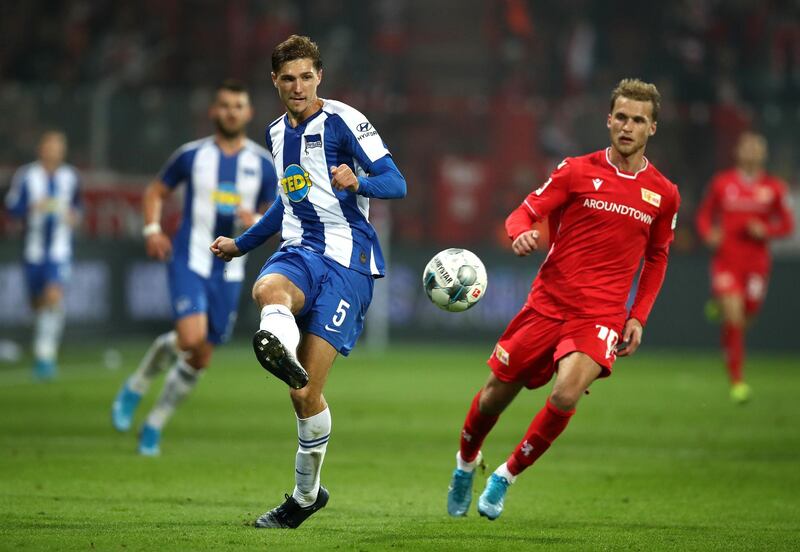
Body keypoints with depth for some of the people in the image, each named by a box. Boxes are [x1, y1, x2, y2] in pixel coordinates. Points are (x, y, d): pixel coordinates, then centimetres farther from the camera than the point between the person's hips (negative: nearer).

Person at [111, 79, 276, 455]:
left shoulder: (263, 164, 4)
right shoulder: (192, 155, 1)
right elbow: (155, 192, 12)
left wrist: (256, 221, -13)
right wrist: (152, 230, -5)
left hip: (228, 272, 3)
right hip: (188, 261, -3)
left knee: (200, 359, 5)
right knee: (191, 337, -25)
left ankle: (154, 426, 23)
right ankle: (135, 387, 2)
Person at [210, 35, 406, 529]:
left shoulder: (342, 121, -4)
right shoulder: (278, 133, 17)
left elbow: (396, 183, -10)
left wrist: (358, 182, -31)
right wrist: (241, 245, 39)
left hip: (347, 259, -6)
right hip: (300, 251, 6)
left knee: (307, 394, -9)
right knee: (268, 290, -37)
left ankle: (307, 492, 9)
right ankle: (284, 353, -66)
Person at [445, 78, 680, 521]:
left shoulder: (663, 195, 5)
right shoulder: (577, 171, 0)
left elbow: (656, 257, 18)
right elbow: (524, 213, 2)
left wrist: (638, 317, 8)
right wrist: (522, 233, -23)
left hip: (601, 315, 0)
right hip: (548, 301, 0)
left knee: (565, 395, -25)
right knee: (496, 395, 7)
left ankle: (507, 475, -2)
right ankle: (466, 463, 39)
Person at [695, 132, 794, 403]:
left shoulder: (774, 188, 2)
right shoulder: (721, 183, 1)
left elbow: (787, 225, 8)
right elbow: (704, 215, 12)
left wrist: (766, 231, -11)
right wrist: (709, 233, -9)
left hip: (756, 263, 2)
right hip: (726, 261, -2)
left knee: (745, 317, 9)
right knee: (733, 320, -12)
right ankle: (737, 381, -4)